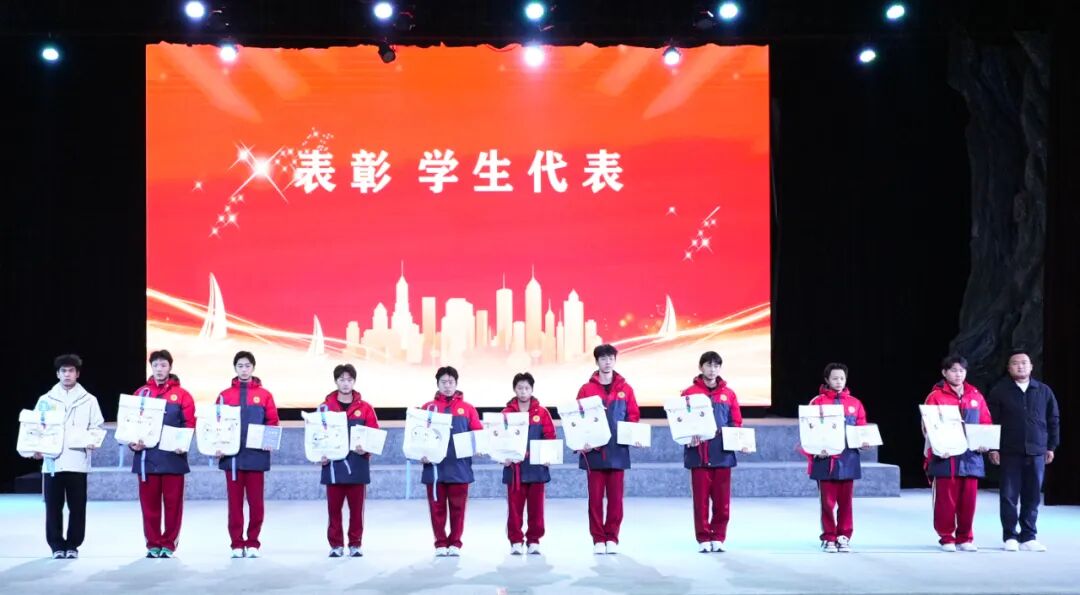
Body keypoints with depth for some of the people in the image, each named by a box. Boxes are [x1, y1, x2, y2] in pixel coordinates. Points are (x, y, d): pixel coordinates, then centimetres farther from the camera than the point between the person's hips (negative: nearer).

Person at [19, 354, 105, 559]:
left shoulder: (89, 400, 8)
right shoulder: (45, 400, 9)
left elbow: (97, 428, 6)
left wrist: (92, 441, -14)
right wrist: (34, 449, -8)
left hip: (77, 461, 0)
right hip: (52, 461, 1)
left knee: (77, 507, 2)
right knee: (53, 507, 3)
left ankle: (73, 545, 13)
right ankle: (57, 546, 12)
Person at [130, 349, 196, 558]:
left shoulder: (182, 395, 3)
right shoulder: (140, 393, 8)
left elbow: (189, 424, -1)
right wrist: (132, 443, -9)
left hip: (173, 457, -2)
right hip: (146, 457, 2)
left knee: (173, 503, 2)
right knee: (149, 503, 5)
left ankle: (169, 544, 9)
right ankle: (153, 544, 13)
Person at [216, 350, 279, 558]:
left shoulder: (264, 395, 6)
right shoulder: (225, 395, 7)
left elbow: (273, 422, 5)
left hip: (256, 456, 0)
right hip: (232, 456, 0)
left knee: (256, 502, 1)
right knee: (235, 502, 3)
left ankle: (253, 543, 10)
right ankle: (237, 544, 8)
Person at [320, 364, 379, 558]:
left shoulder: (365, 408, 4)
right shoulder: (326, 407, 4)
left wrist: (365, 449, -14)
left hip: (357, 466, 0)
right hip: (333, 465, 0)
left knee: (356, 508, 4)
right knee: (334, 508, 3)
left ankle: (356, 544, 12)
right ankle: (336, 545, 11)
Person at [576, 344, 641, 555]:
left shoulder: (625, 389, 8)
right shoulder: (586, 389, 2)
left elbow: (634, 416, 9)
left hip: (617, 451, 1)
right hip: (594, 450, -1)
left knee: (615, 497, 4)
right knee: (595, 497, 1)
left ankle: (612, 538, 11)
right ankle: (598, 539, 7)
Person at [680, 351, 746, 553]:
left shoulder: (728, 394, 11)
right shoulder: (690, 393, 2)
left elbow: (737, 422, 11)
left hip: (723, 454, 2)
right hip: (698, 454, -2)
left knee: (722, 500, 2)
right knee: (701, 499, 0)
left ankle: (718, 537, 12)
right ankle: (703, 539, 7)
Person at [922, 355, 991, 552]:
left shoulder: (975, 396, 11)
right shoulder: (936, 396, -2)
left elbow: (986, 423, 14)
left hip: (971, 456, 4)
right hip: (945, 456, -4)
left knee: (968, 498, 4)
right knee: (946, 499, -1)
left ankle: (965, 538, 14)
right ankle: (946, 538, 9)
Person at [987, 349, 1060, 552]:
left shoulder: (1044, 391, 8)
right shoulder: (999, 391, 1)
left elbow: (1054, 420, 12)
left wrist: (1051, 446, 8)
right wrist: (993, 448, -5)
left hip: (1037, 452, 2)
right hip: (1009, 452, -2)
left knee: (1032, 496, 4)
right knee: (1009, 495, -1)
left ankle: (1028, 537, 12)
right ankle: (1010, 537, 6)